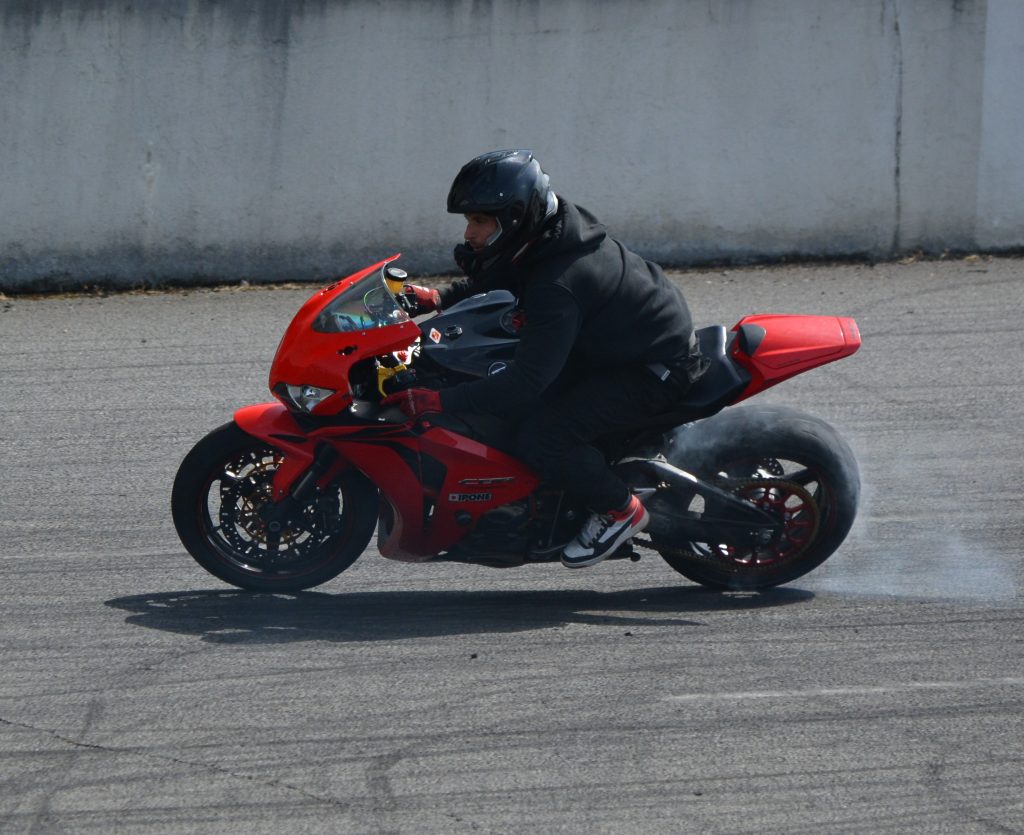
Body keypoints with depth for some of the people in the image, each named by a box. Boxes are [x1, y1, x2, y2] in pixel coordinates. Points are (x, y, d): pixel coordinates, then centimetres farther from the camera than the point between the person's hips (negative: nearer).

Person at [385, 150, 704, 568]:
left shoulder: (557, 286, -33)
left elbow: (527, 380, -35)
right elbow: (492, 283, 17)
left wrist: (438, 401, -36)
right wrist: (438, 298, 1)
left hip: (655, 371, -10)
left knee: (540, 437, -24)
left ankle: (620, 509, -2)